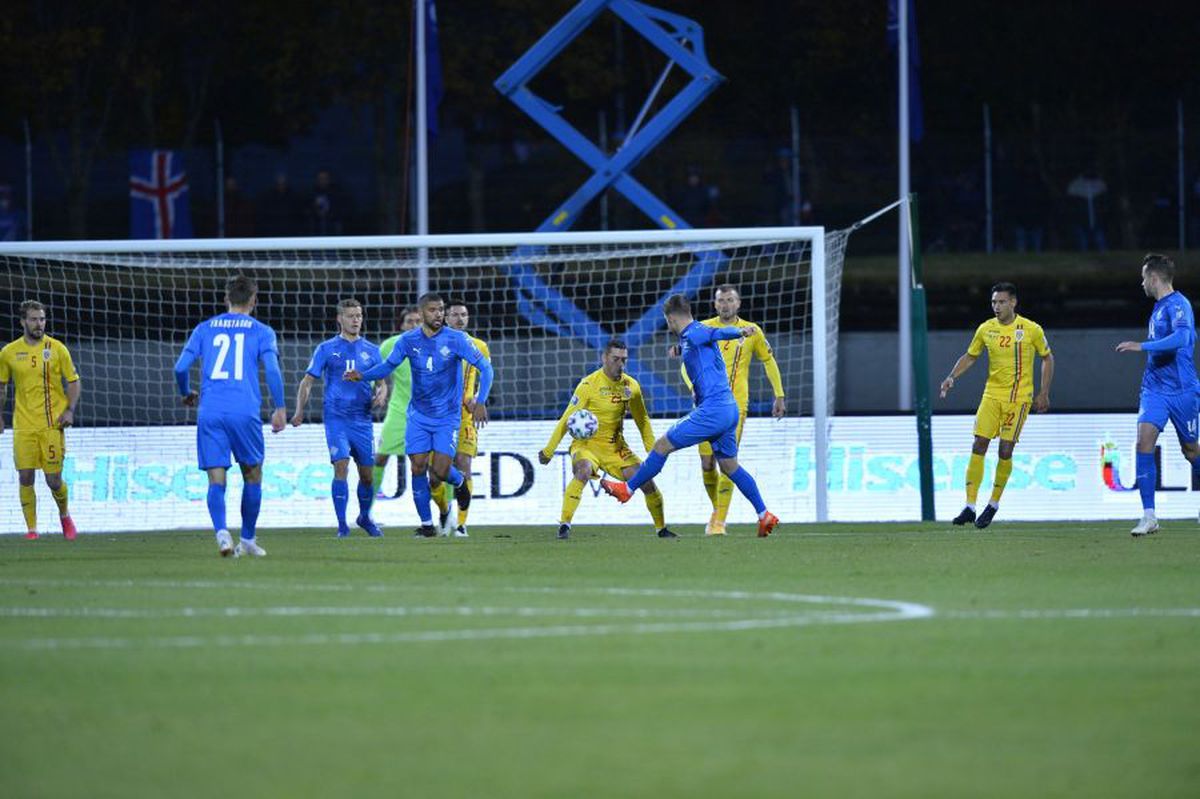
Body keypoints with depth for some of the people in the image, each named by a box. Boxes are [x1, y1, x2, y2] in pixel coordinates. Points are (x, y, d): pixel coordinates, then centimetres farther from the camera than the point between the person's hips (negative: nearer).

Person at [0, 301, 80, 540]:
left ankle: (64, 515, 26)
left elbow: (73, 382, 5)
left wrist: (70, 410, -8)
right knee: (25, 478, -4)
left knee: (53, 480, -2)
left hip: (52, 424, -1)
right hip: (23, 426, 1)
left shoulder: (57, 349, 0)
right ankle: (31, 528, 6)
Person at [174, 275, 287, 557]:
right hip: (245, 413, -1)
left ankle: (222, 533, -24)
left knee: (216, 480, -2)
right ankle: (247, 540, 20)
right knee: (252, 476, 15)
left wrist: (186, 395, 28)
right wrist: (280, 409, 3)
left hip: (210, 414, 1)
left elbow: (180, 367, 9)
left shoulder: (205, 329, 14)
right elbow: (272, 369, -5)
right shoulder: (261, 332, 8)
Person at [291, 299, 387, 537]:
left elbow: (381, 382, 14)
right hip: (336, 418, -3)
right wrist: (299, 411, -9)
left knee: (367, 473, 7)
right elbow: (307, 381, 4)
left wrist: (381, 395, -10)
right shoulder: (326, 349, 4)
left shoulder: (371, 351, 11)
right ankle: (342, 525, -10)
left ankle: (365, 517, 30)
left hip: (363, 420, 3)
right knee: (341, 467, -16)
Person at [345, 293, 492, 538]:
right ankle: (426, 524, 7)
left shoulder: (456, 339, -11)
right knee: (418, 468, -5)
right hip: (418, 416, 2)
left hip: (447, 417, -2)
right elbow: (388, 365, 9)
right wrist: (362, 375, -9)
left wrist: (480, 402, -19)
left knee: (441, 470, -11)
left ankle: (460, 482, 26)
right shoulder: (409, 340, -2)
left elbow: (484, 367, -9)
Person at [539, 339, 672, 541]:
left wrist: (652, 451, 12)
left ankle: (662, 529, 18)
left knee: (646, 480, -4)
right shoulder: (589, 384, -15)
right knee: (583, 471, -36)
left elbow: (642, 420, 14)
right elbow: (567, 420, -12)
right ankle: (564, 524, -32)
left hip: (616, 447, 5)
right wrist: (548, 451, -11)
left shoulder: (631, 386, 0)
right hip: (586, 444, -5)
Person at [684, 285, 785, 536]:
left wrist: (779, 395, 13)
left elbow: (769, 361, 16)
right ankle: (717, 510, 26)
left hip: (735, 405, -1)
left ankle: (720, 522, -11)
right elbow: (687, 364, 3)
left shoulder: (751, 331, 4)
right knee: (707, 464, 1)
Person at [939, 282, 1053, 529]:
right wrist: (951, 377, -2)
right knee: (978, 446, -8)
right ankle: (970, 507, -6)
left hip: (1019, 397, -3)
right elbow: (970, 356, 14)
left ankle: (993, 505, 11)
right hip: (992, 395, 3)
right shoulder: (986, 329, 3)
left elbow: (1047, 358, 6)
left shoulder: (1032, 330, -5)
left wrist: (1044, 393, 1)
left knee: (1005, 451, -6)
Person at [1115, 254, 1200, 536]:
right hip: (1155, 390, 7)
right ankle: (1149, 517, -15)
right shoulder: (1159, 307, 14)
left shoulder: (1177, 305, -13)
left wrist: (1141, 347, -30)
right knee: (1144, 442, -12)